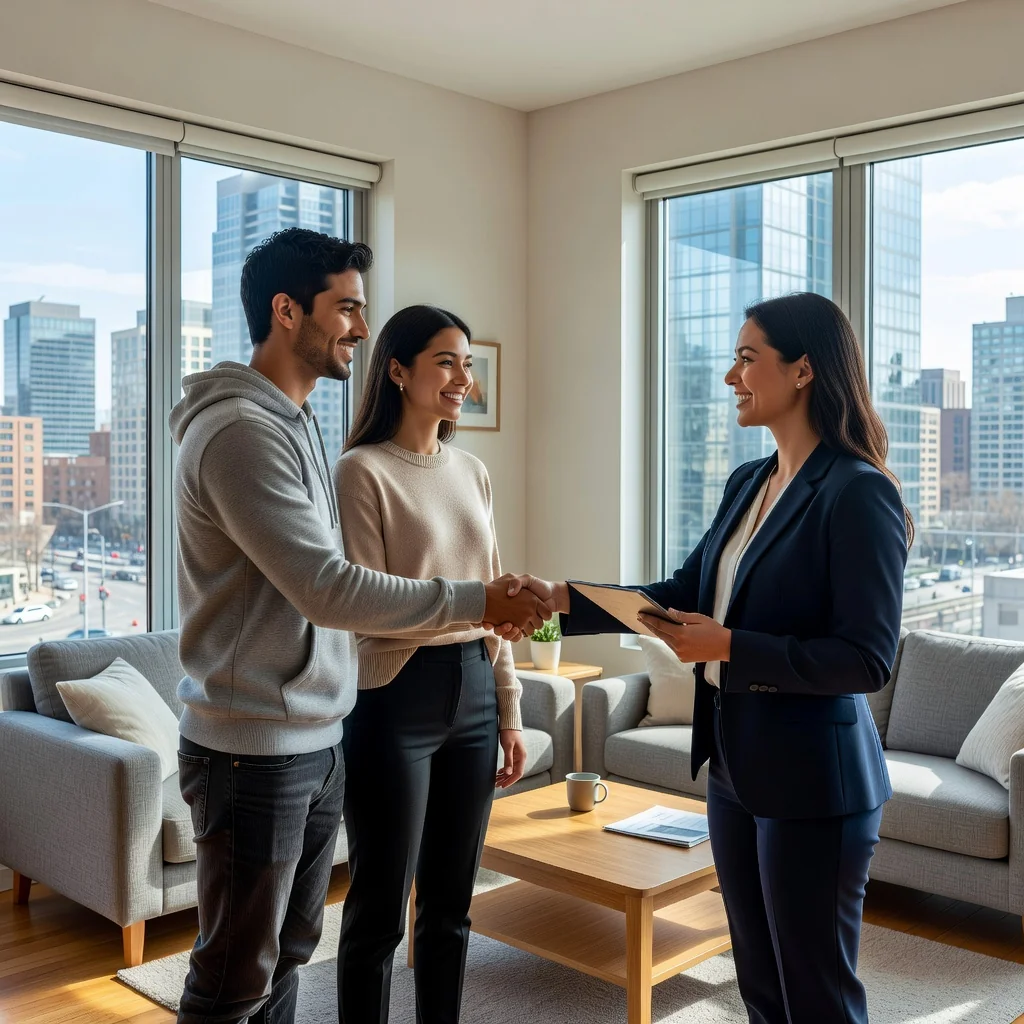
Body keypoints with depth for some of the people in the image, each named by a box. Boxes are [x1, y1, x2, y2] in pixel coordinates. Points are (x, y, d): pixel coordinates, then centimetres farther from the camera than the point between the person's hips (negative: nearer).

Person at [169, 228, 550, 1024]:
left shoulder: (297, 421, 13)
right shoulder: (240, 429, -18)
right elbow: (327, 589, -23)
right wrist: (473, 601, -17)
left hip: (318, 740, 9)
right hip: (254, 750, -9)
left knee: (288, 954, 19)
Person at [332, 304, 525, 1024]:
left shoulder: (472, 472, 12)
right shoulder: (364, 470, -7)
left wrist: (509, 713, 12)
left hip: (472, 694, 6)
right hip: (396, 696, -6)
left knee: (451, 903, 15)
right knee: (380, 909, 5)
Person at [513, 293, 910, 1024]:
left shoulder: (859, 494, -16)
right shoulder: (748, 483, 9)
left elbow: (868, 659, -19)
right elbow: (685, 594, 11)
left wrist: (729, 648, -22)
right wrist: (565, 600, 3)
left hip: (812, 778, -8)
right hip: (734, 763, 8)